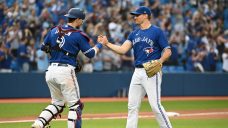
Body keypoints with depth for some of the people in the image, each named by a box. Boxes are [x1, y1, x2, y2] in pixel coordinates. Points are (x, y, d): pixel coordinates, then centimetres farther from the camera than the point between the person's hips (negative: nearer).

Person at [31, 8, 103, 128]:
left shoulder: (54, 31, 11)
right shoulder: (78, 35, -4)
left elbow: (43, 47, 19)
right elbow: (90, 54, 0)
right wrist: (98, 45, 16)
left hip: (50, 72, 6)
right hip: (65, 71, -6)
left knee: (57, 103, 19)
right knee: (75, 105, 3)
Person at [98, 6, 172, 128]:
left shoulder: (157, 31, -4)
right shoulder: (134, 34, 14)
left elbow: (167, 51, -7)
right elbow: (123, 49, 4)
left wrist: (159, 62, -22)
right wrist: (107, 43, -5)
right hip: (137, 72, 7)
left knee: (155, 105, -12)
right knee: (132, 105, 7)